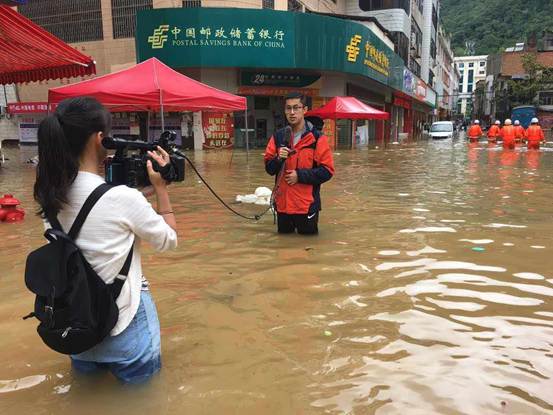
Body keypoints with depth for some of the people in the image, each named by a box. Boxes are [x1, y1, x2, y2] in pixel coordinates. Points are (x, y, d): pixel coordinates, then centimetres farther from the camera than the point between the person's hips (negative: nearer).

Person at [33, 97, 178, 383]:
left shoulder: (50, 194, -6)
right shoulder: (123, 198, -24)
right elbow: (169, 241, -9)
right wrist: (160, 186, -5)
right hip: (118, 318, -5)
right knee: (142, 368, 21)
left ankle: (87, 356, 20)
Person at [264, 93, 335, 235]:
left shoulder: (317, 138, -8)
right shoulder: (278, 136, 4)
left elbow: (327, 171, -10)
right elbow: (269, 168, 6)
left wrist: (300, 175, -18)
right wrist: (278, 159, -15)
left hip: (307, 203, -3)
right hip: (283, 203, 4)